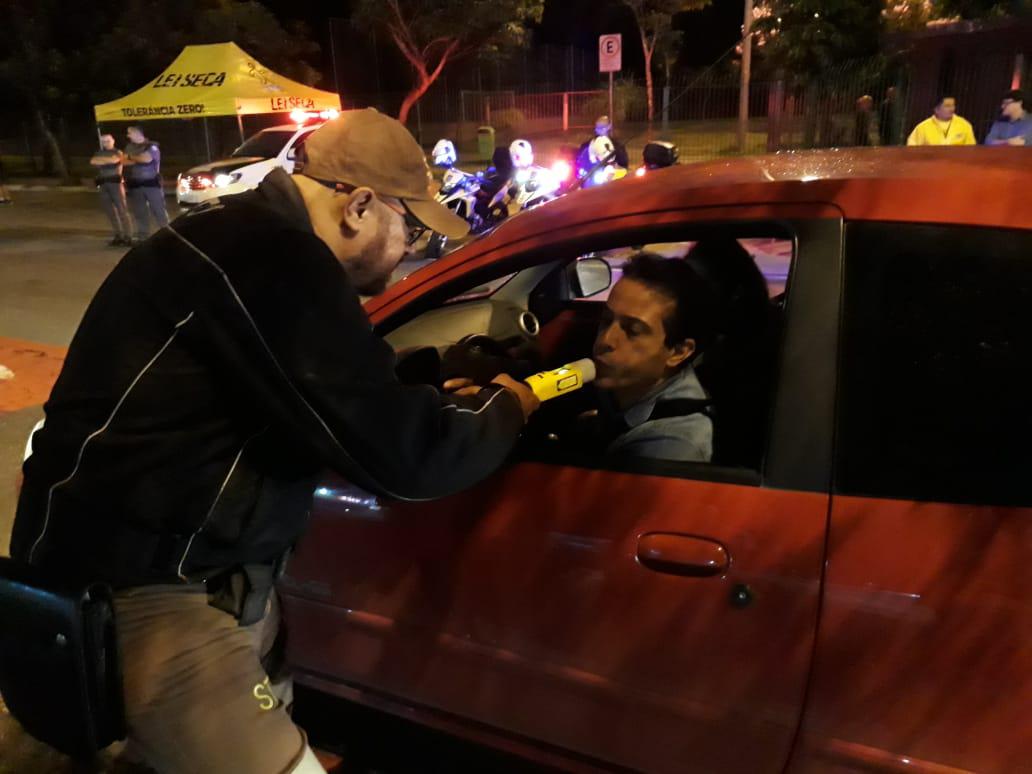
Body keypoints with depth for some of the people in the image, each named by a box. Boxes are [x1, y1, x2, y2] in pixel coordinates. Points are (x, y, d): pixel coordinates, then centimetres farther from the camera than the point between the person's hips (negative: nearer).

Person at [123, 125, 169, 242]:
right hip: (134, 184, 5)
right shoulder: (129, 147, 15)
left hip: (151, 183, -5)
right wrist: (138, 160, -4)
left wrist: (131, 157, -5)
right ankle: (142, 235, 13)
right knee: (139, 212, 7)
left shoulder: (152, 146, -3)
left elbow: (147, 158, -18)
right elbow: (124, 162, 12)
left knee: (158, 210, -4)